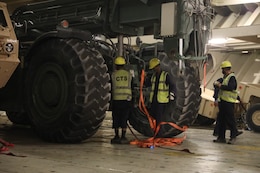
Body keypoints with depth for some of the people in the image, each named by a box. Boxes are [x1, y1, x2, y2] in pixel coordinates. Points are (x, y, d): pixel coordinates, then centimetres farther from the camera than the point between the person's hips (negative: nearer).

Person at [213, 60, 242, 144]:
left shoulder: (232, 77, -10)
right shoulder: (225, 77, 20)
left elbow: (230, 87, -25)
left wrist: (220, 86, -17)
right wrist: (217, 84, 13)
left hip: (228, 102, -10)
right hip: (222, 101, 10)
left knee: (230, 120, -5)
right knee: (221, 120, 10)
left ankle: (233, 137, 2)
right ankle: (221, 137, 16)